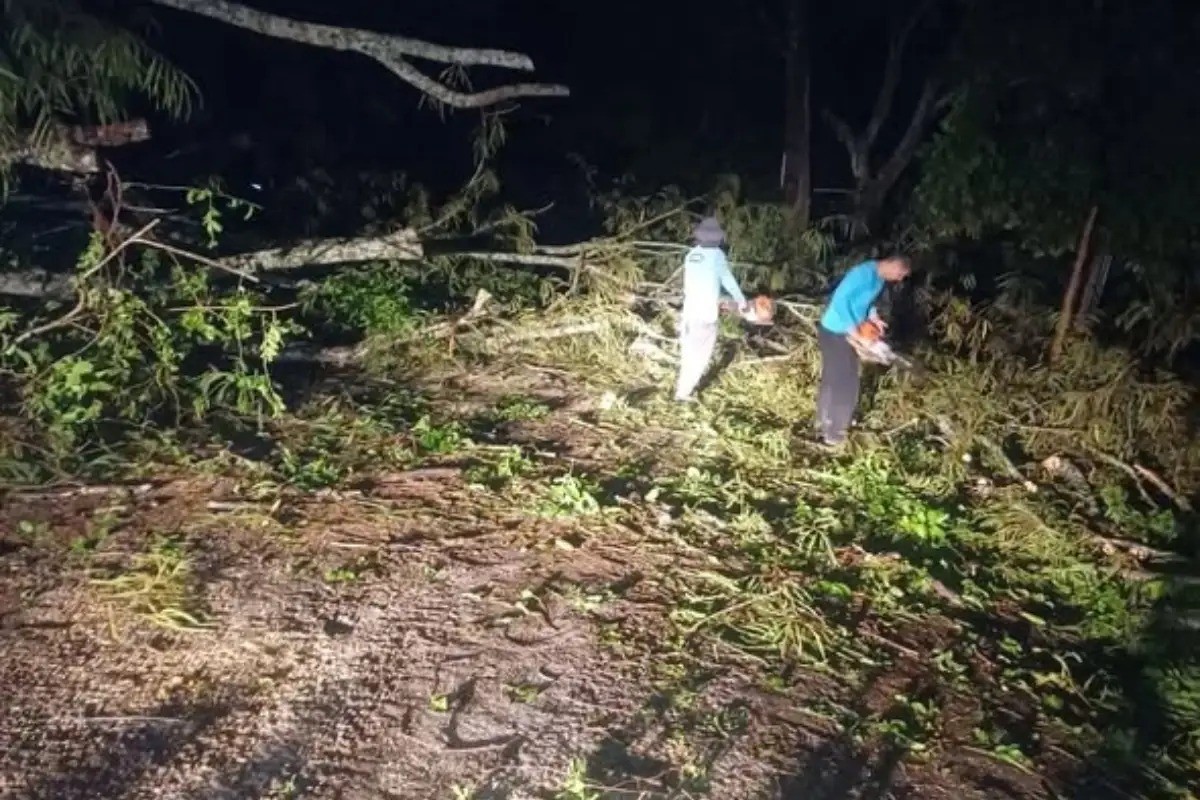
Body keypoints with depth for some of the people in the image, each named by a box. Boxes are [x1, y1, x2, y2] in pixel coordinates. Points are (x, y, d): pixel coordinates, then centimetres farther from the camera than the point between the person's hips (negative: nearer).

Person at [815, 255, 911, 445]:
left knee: (832, 378, 21)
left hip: (846, 334, 9)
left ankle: (825, 421, 37)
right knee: (845, 383, -2)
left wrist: (873, 317, 3)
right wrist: (852, 329, -26)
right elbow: (841, 298, -30)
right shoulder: (865, 272, -25)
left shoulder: (880, 279, 5)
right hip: (835, 333, -9)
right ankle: (833, 432, 11)